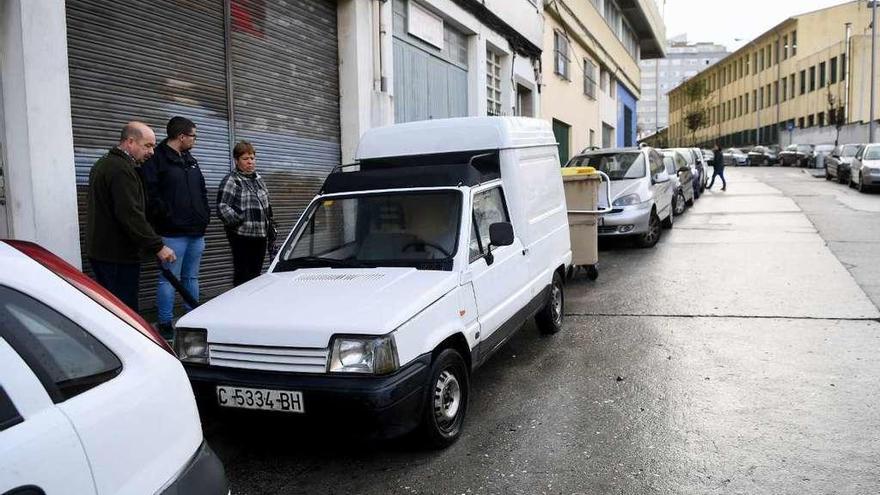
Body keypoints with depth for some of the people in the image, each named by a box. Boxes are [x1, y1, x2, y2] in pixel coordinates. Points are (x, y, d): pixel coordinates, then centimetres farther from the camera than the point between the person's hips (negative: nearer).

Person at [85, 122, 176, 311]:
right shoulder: (121, 169, -17)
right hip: (119, 254, -11)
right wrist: (158, 246, -22)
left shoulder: (104, 163, 18)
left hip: (99, 250, 11)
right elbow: (131, 215, -25)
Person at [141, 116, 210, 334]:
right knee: (169, 279, -3)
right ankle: (165, 325, 6)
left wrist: (205, 215, 12)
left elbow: (202, 191, 24)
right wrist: (167, 218, -16)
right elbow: (151, 194, -15)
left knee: (191, 278, 14)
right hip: (173, 233, -8)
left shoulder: (191, 161, 18)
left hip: (196, 232, 8)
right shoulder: (157, 159, -7)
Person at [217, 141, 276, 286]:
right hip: (242, 236, -7)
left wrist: (271, 228, 19)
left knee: (256, 274, 13)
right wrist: (240, 220, -21)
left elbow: (267, 207, 23)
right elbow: (222, 208, -16)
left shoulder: (258, 179, 17)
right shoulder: (231, 180, -7)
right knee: (243, 275, -4)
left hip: (260, 236, 7)